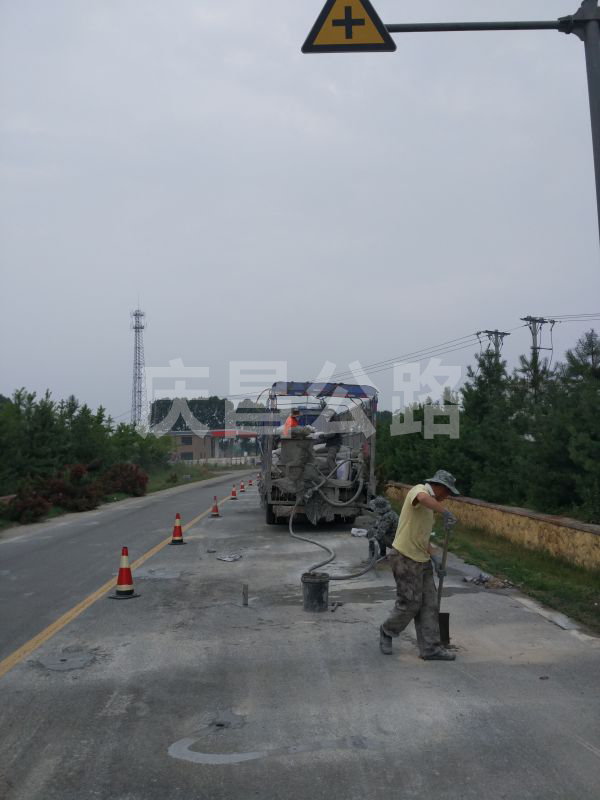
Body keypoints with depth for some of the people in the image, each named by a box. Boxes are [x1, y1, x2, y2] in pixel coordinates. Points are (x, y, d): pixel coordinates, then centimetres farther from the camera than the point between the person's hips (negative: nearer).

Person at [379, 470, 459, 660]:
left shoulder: (429, 508, 18)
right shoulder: (419, 489, -11)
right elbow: (423, 498, -39)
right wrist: (447, 513, -42)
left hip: (422, 560, 10)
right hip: (405, 558, -9)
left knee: (429, 604, 6)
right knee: (409, 604, -1)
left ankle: (430, 648, 11)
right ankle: (387, 632, 22)